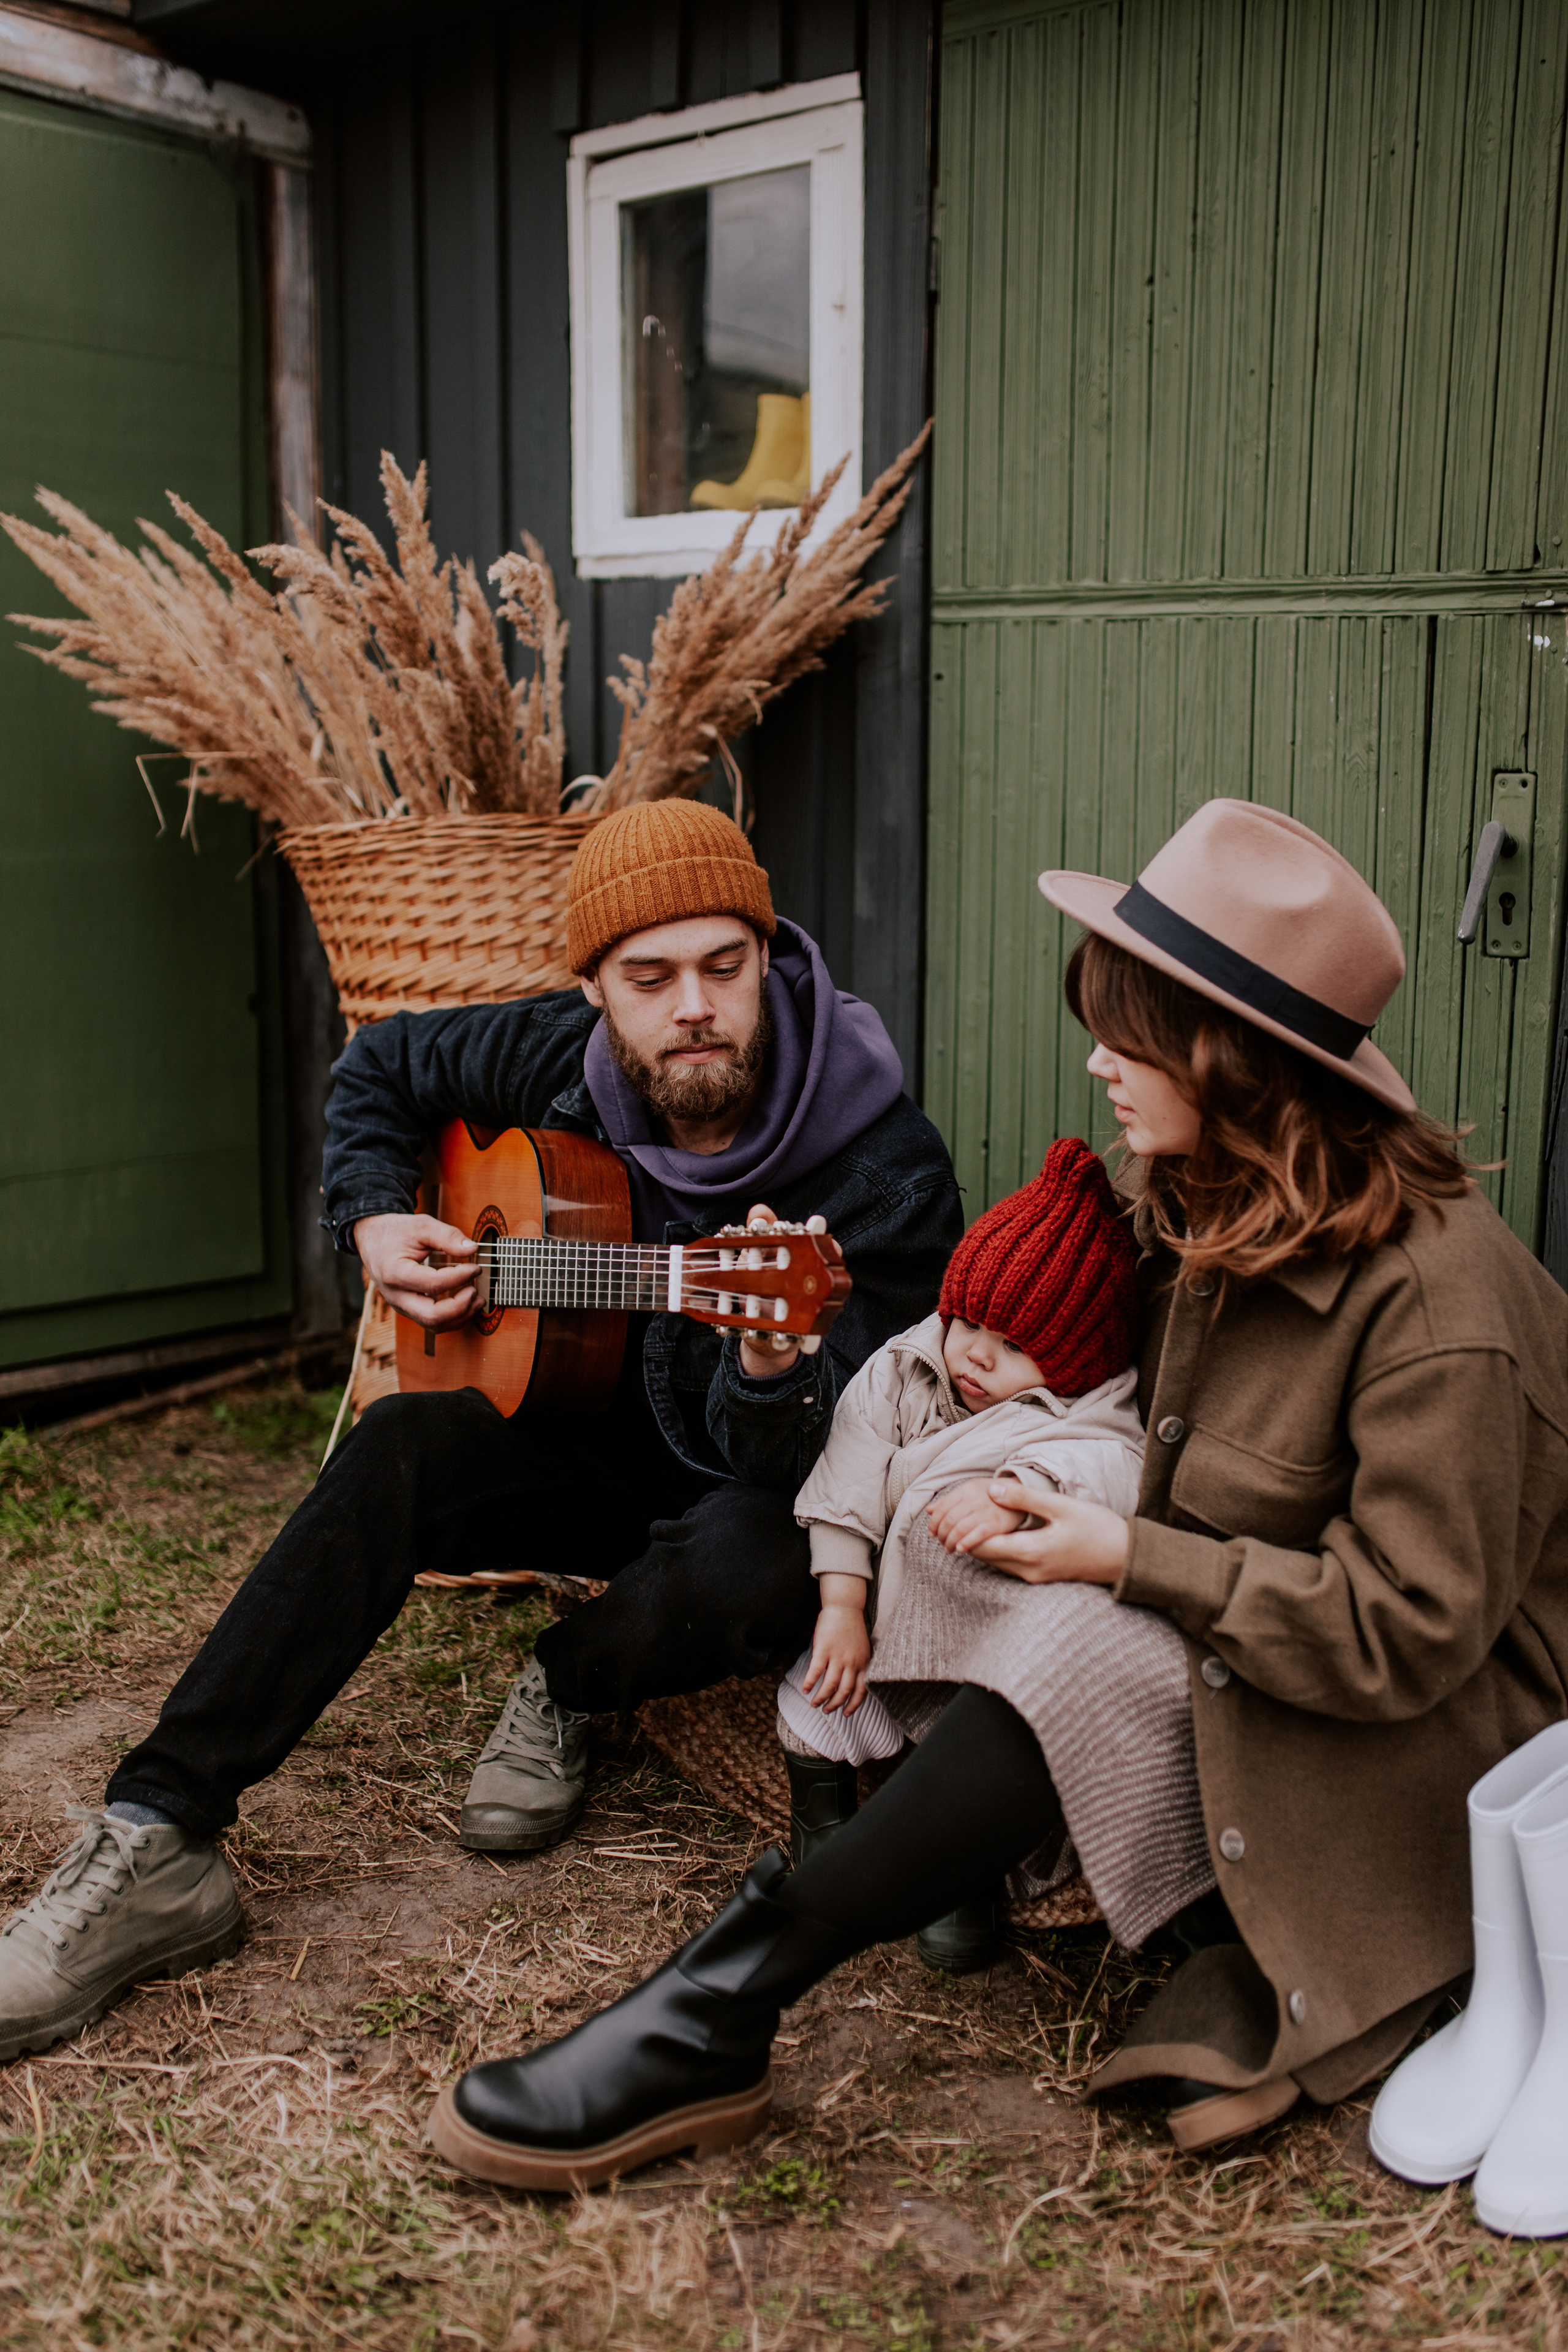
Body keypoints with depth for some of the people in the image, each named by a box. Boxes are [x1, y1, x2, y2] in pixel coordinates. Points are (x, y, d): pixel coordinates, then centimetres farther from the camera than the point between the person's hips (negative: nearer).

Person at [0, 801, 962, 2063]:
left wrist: (774, 1368, -52)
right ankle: (155, 1842, -24)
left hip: (770, 1482, -3)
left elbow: (823, 1465, -30)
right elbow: (382, 1066, 9)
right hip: (612, 1438, 4)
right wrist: (376, 1221, -6)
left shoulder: (888, 1168, -27)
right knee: (400, 1450, -22)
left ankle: (566, 1690, -1)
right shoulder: (566, 1057, -12)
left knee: (742, 1566, -38)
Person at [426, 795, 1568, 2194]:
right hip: (1239, 1662, 8)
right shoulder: (1214, 1216, -1)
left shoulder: (1439, 1309, -27)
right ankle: (1248, 1967, -12)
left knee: (1088, 1653, -32)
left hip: (1442, 1737, -8)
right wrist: (1047, 1494, -9)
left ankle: (721, 2016, -29)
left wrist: (1128, 1560, -24)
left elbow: (1405, 1632, -27)